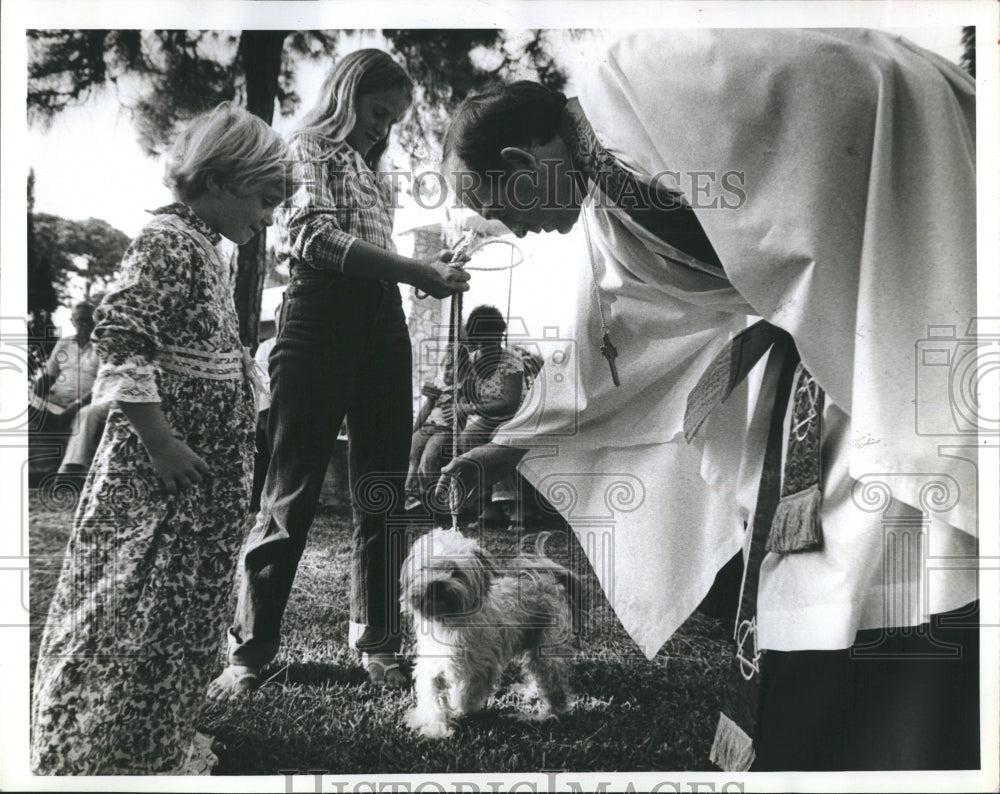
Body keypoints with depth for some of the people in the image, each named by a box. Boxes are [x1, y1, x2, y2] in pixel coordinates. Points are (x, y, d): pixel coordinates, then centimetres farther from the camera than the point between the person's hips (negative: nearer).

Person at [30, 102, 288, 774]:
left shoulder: (204, 245, 13)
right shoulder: (168, 241, -15)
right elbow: (120, 335, -24)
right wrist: (161, 441, -24)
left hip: (204, 476, 10)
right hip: (163, 469, -10)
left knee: (180, 616, 17)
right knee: (134, 618, 0)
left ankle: (159, 747, 31)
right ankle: (92, 753, 14)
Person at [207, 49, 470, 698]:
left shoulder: (369, 169, 25)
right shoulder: (308, 150, 3)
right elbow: (319, 236, -15)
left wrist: (431, 272, 6)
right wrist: (417, 271, -21)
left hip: (383, 325, 7)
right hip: (322, 320, -7)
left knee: (383, 494, 7)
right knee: (293, 491, -6)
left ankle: (378, 644, 16)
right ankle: (250, 653, 3)